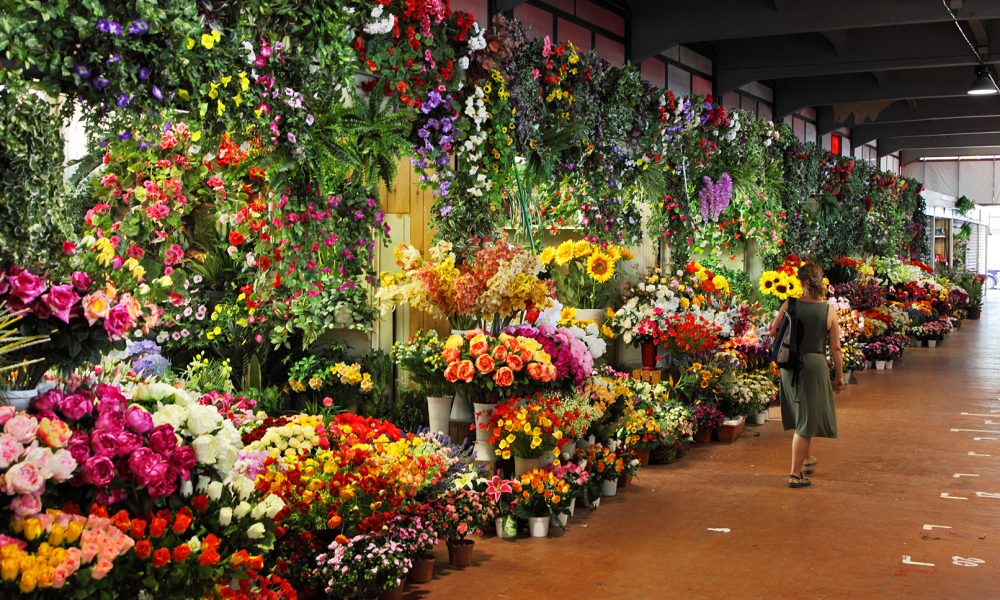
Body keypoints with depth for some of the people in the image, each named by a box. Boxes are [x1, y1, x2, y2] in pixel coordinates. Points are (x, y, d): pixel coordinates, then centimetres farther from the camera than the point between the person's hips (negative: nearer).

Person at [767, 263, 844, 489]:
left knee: (800, 416, 24)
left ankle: (807, 459, 41)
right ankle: (795, 474, 4)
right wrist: (839, 376, 5)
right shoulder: (829, 311, -9)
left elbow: (773, 331, 6)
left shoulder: (789, 305, -6)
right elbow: (836, 348, -5)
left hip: (789, 366, 3)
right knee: (806, 421, 4)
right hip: (814, 364, -3)